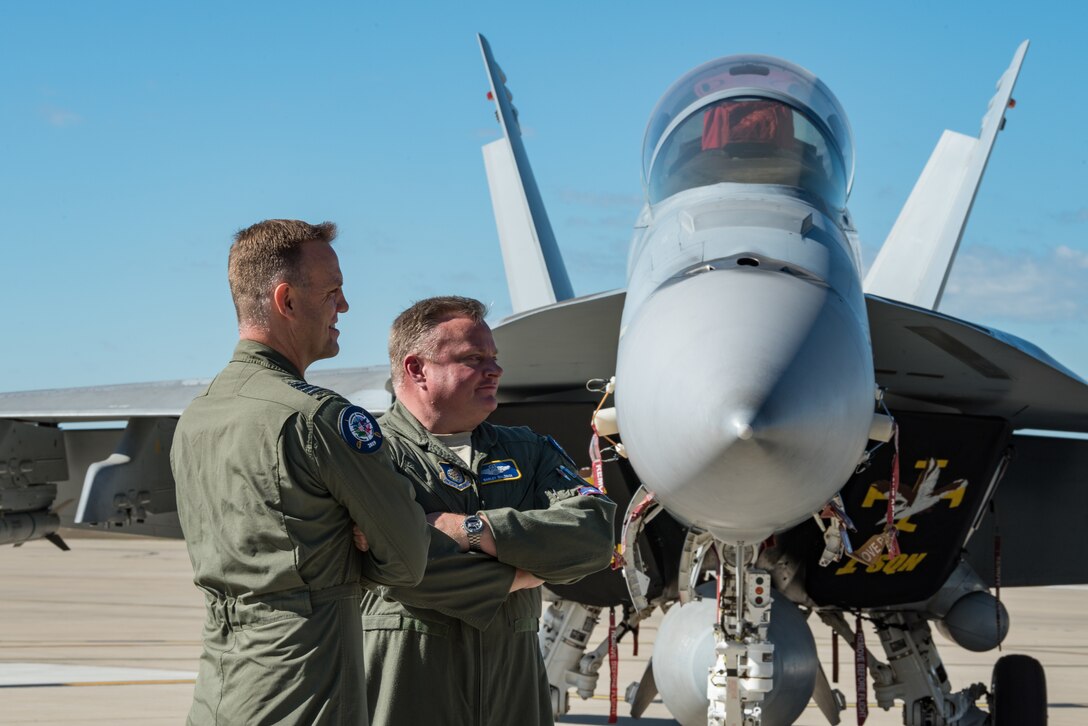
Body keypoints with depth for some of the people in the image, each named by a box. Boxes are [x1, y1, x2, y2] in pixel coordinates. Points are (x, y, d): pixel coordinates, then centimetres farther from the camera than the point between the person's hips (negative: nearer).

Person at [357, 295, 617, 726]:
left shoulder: (526, 452, 14)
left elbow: (595, 536, -3)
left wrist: (472, 529, -13)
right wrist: (514, 578, -8)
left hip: (513, 677, 5)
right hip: (409, 686, -5)